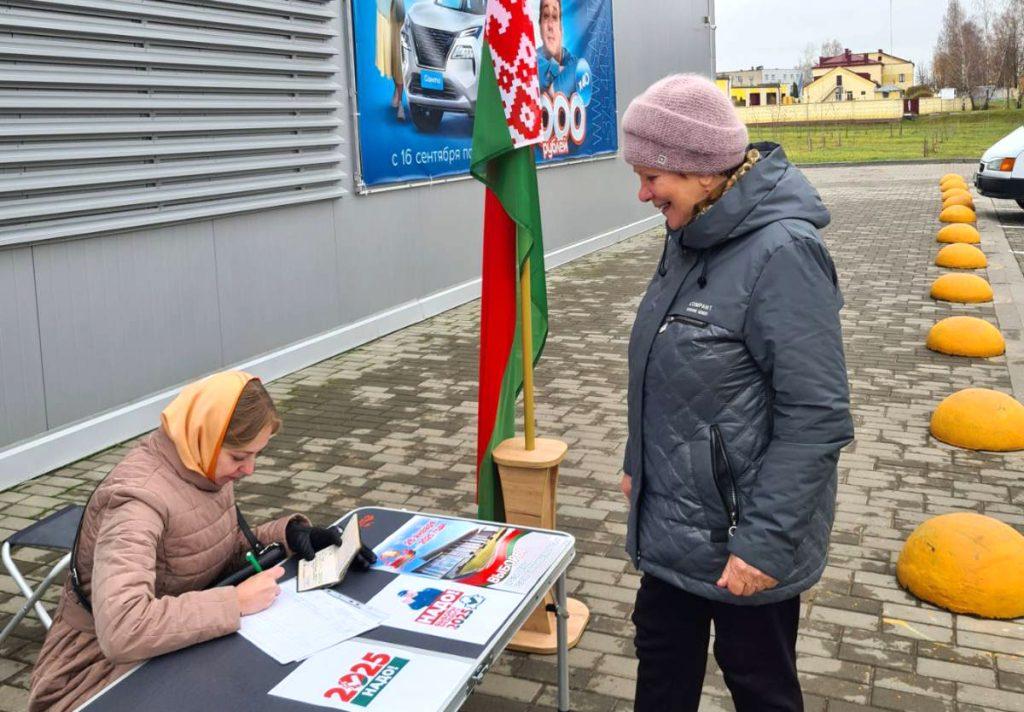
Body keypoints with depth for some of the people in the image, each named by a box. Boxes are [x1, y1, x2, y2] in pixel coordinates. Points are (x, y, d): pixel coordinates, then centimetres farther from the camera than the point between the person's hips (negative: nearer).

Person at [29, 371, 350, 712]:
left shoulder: (204, 466, -6)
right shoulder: (139, 497, -30)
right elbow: (121, 631, -41)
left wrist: (289, 534, -8)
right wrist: (236, 601, -34)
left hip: (179, 644, 7)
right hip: (107, 668, -7)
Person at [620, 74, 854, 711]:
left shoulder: (781, 253, -24)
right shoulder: (692, 236, 4)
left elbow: (816, 419, -24)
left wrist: (765, 542, -23)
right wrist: (640, 463, 19)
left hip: (742, 538, -8)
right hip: (670, 523, 8)